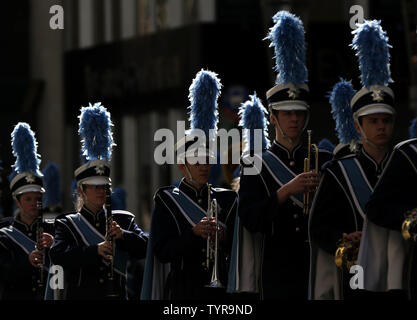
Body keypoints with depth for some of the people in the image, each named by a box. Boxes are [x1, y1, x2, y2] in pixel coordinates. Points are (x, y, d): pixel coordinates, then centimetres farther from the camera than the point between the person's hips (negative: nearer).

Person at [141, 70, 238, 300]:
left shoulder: (226, 199, 14)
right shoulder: (167, 201, 4)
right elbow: (163, 252, -4)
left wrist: (224, 238, -9)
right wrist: (194, 232, -17)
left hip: (219, 289, 3)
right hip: (183, 290, -3)